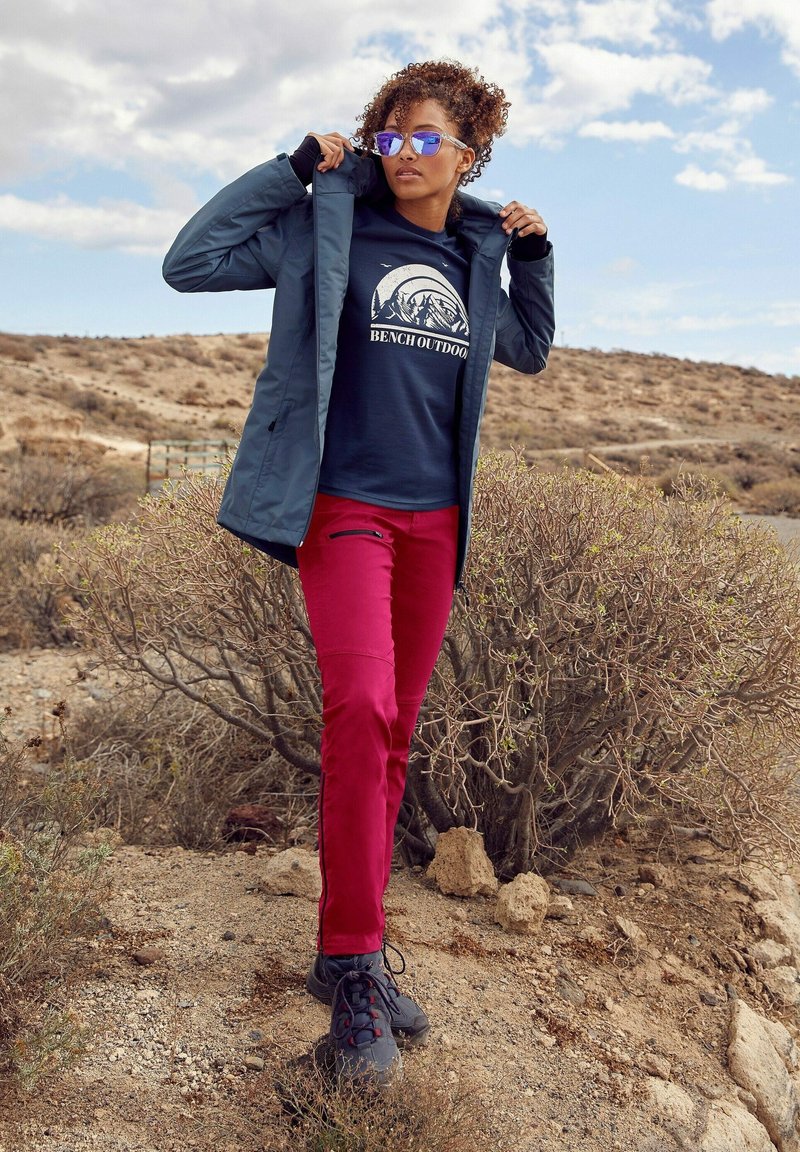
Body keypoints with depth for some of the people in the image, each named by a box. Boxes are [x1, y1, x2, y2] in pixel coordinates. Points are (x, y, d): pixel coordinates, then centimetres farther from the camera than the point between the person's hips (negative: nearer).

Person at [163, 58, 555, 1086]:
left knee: (393, 733, 6)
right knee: (359, 710, -23)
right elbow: (189, 262, -4)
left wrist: (535, 256, 15)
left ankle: (354, 952, 17)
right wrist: (298, 168, -3)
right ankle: (351, 961, -10)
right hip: (344, 506, -5)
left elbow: (529, 350, 30)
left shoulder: (478, 259, 14)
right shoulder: (332, 228, 1)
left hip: (432, 520, 5)